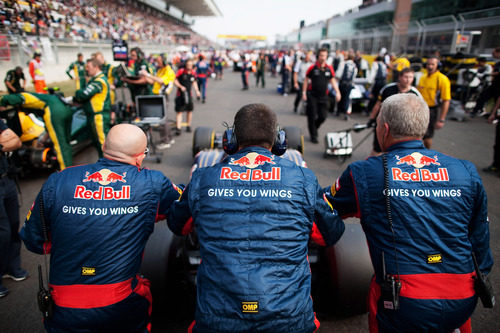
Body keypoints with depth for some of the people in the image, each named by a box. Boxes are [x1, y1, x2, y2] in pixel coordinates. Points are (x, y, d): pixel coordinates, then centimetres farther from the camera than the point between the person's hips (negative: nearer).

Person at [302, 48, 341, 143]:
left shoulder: (329, 68, 4)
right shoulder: (312, 68, -5)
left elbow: (332, 81, 13)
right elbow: (306, 80, 3)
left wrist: (337, 92, 4)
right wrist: (304, 92, -2)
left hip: (323, 96, 3)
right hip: (312, 95, -3)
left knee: (322, 117, 4)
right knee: (312, 116, -1)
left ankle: (314, 128, 33)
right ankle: (313, 135, 13)